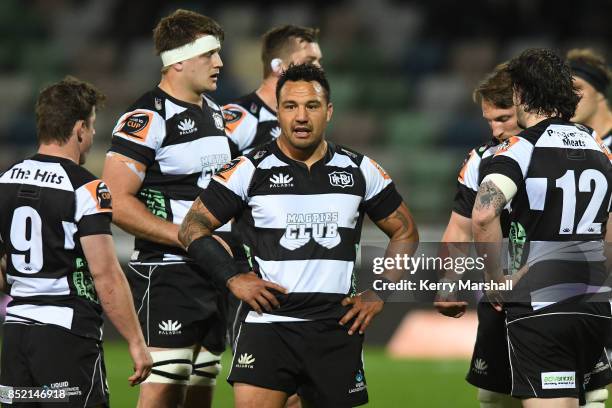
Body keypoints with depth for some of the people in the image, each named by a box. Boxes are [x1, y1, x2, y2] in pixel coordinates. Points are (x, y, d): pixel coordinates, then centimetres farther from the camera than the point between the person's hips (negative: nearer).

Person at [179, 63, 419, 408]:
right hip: (269, 323, -3)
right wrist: (233, 279, -6)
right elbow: (193, 228, 4)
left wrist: (380, 294, 7)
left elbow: (405, 233, 18)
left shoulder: (359, 170, 8)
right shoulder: (251, 170, 0)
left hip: (339, 328, 3)